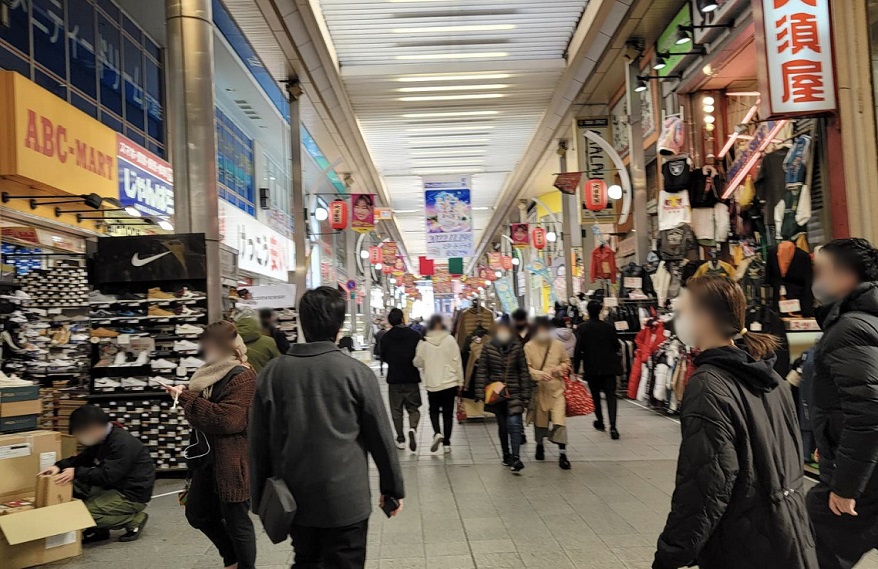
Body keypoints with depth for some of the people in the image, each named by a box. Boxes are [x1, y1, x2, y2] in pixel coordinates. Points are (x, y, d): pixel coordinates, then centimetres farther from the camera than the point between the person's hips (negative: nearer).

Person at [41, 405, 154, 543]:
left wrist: (77, 473, -28)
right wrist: (59, 466, -5)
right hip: (115, 486, 10)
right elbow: (82, 459, 12)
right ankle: (98, 529, 6)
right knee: (74, 487, 1)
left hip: (133, 495, -10)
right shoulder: (101, 439, 5)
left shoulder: (123, 443, -25)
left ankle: (134, 519, -4)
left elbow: (108, 476, -30)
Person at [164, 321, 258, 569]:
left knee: (236, 521, 4)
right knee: (198, 514, 21)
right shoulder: (214, 372, 10)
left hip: (231, 462, -10)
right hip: (207, 458, 10)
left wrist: (187, 398, -23)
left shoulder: (243, 377, -19)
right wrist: (184, 396, 1)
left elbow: (228, 419, -28)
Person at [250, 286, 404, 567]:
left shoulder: (272, 372, -3)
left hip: (294, 497, 3)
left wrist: (261, 496, 12)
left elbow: (259, 441, 2)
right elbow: (381, 437, -5)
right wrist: (392, 488, 7)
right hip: (345, 499, -3)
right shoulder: (357, 372, -11)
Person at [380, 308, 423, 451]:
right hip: (412, 378, 0)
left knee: (396, 410, 11)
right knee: (413, 408, 11)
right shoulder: (415, 335, -9)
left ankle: (400, 439, 12)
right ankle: (413, 428, -15)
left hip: (394, 378, 0)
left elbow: (383, 357, 5)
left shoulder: (386, 338, -7)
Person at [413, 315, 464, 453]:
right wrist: (460, 381, 4)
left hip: (432, 384, 0)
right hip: (450, 382, 0)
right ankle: (446, 443, 10)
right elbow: (457, 361, -4)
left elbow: (418, 362, 1)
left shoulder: (424, 342, -6)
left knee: (434, 411, 17)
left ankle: (437, 433, -7)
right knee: (448, 413, 9)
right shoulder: (450, 340, -6)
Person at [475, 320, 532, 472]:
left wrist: (525, 395, -1)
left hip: (514, 392, -1)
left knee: (514, 423, -15)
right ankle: (506, 455, 27)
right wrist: (480, 393, -5)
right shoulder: (488, 347, -3)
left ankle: (515, 458, -16)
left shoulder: (517, 347, -2)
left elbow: (524, 372, 1)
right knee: (502, 425, 12)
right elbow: (481, 371, -1)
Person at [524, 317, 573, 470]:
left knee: (559, 421, -10)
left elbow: (566, 362, 13)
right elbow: (526, 368, -9)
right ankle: (539, 445, 42)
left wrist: (559, 369, -8)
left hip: (556, 388, 0)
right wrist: (540, 374, -24)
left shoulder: (558, 345, 0)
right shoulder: (529, 347, -6)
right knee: (539, 420, 16)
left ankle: (562, 454, -4)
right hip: (538, 389, 0)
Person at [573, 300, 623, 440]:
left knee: (595, 395, 17)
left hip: (591, 367, 0)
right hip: (608, 367, 0)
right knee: (610, 395, 0)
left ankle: (600, 422, 29)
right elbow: (617, 347, 1)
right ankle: (612, 426, -14)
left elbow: (578, 349, -9)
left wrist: (576, 369, -4)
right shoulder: (609, 327, -4)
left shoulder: (582, 328, -8)